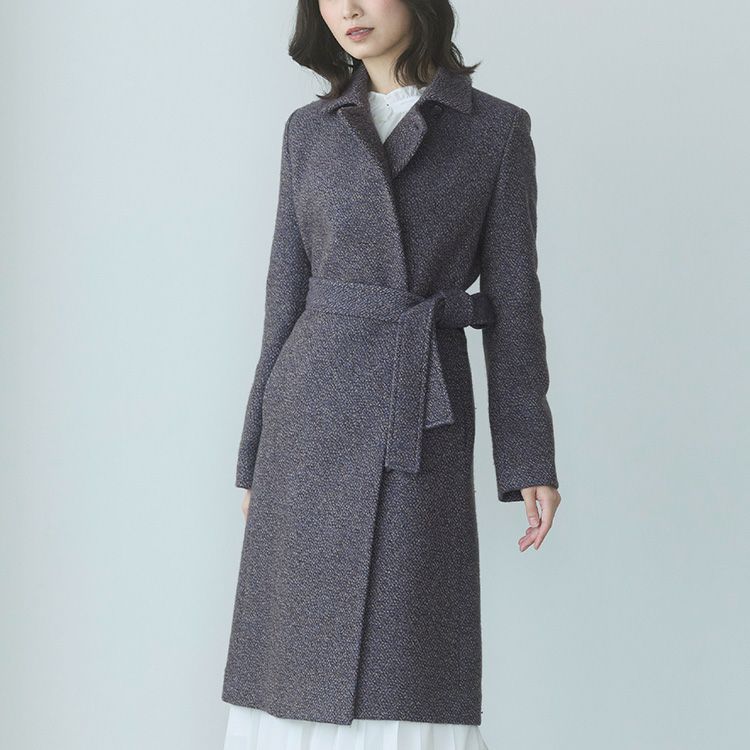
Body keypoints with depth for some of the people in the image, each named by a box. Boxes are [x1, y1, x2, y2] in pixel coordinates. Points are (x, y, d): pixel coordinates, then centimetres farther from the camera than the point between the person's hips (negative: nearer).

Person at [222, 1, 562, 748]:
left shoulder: (498, 129, 4)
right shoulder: (309, 130, 10)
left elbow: (512, 298, 3)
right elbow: (288, 293, 10)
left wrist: (531, 460, -3)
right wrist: (257, 455, 8)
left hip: (422, 429, -2)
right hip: (316, 413, 2)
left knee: (412, 677, -5)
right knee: (301, 666, 1)